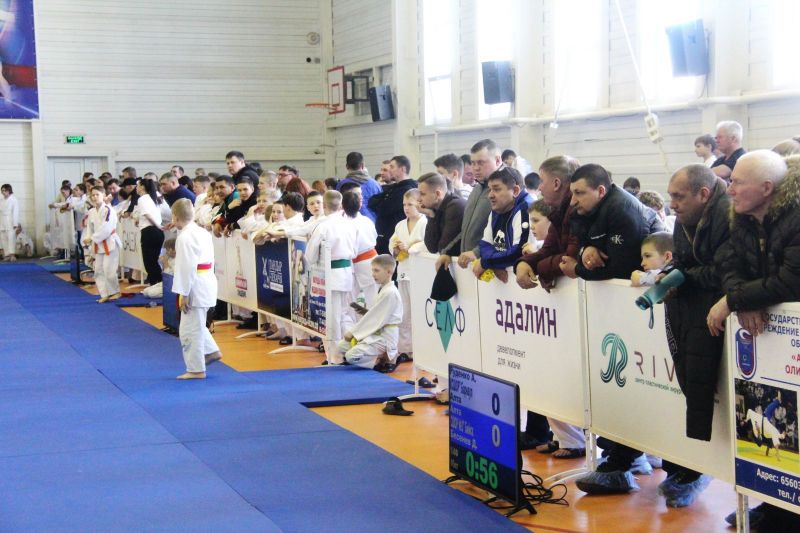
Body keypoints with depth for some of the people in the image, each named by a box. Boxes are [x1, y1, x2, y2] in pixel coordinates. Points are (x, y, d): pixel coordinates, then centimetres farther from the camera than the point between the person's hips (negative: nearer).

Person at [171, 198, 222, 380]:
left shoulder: (184, 237, -17)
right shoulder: (203, 233, 11)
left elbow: (186, 268, -20)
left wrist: (184, 294, -16)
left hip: (195, 287, -10)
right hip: (208, 283, 10)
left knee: (190, 329, 0)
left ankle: (196, 369, 7)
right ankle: (211, 351, 25)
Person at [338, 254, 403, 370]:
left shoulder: (389, 292, -19)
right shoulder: (384, 289, 12)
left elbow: (377, 318, -18)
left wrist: (353, 332, -12)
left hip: (385, 337, -10)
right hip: (377, 333, 10)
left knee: (351, 356, -21)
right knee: (343, 346, 9)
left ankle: (387, 359, -7)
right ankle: (382, 356, 5)